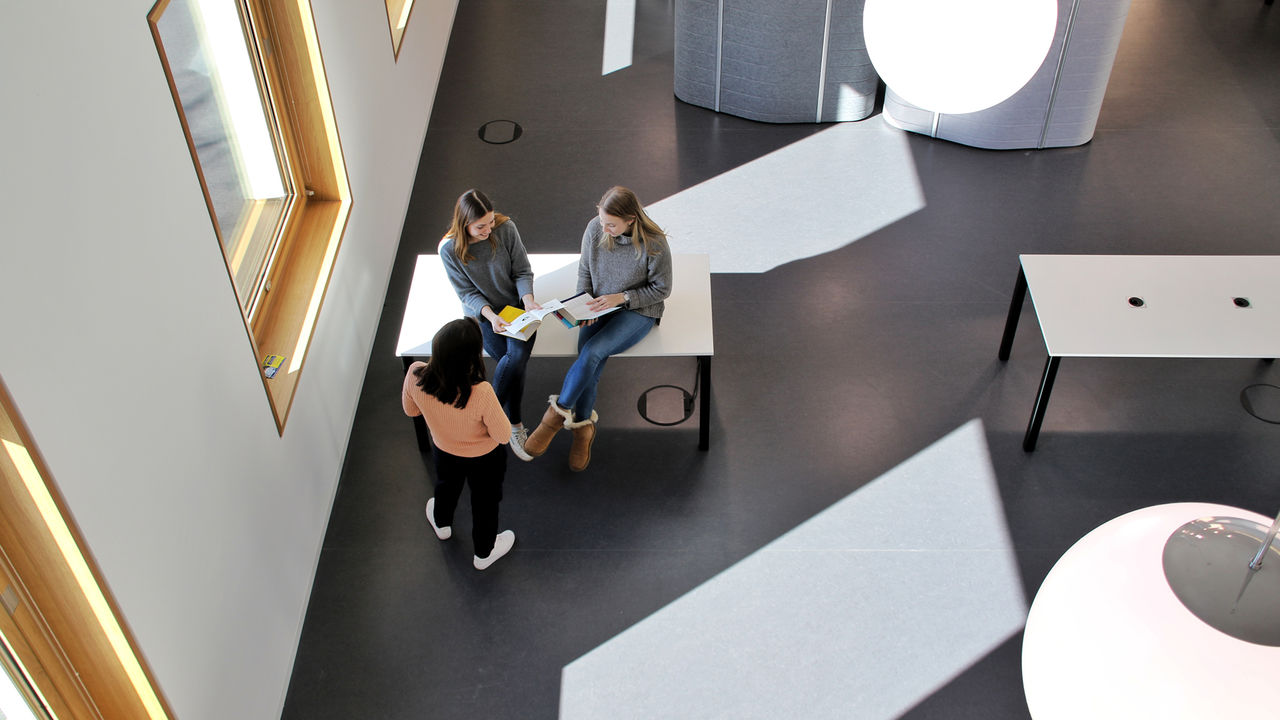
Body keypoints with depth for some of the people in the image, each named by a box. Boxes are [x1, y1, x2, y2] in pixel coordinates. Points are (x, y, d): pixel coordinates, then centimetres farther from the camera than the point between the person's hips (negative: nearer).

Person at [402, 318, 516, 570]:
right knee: (484, 503, 28)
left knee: (446, 487, 37)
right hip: (484, 459, -3)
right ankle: (484, 552, 55)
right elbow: (503, 435, -26)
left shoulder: (415, 375, -33)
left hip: (444, 452, 3)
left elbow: (410, 410, -10)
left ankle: (441, 524, 69)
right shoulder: (481, 393, -44)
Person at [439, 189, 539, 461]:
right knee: (511, 361, -25)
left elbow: (522, 271, -4)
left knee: (518, 354, -27)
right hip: (481, 313, -1)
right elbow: (468, 293, -9)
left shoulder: (506, 228, -13)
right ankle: (514, 425, -6)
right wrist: (490, 316, -26)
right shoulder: (450, 249, -15)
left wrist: (528, 300, -22)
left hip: (515, 306, 1)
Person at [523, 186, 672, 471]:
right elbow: (585, 270, 6)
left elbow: (661, 289, -9)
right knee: (589, 359, -21)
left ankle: (557, 414, -12)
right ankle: (583, 426, -4)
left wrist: (621, 297, -19)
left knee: (592, 352, -26)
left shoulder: (654, 244, -22)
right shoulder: (594, 229, -10)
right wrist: (585, 306, -8)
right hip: (599, 307, 4)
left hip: (637, 311, -4)